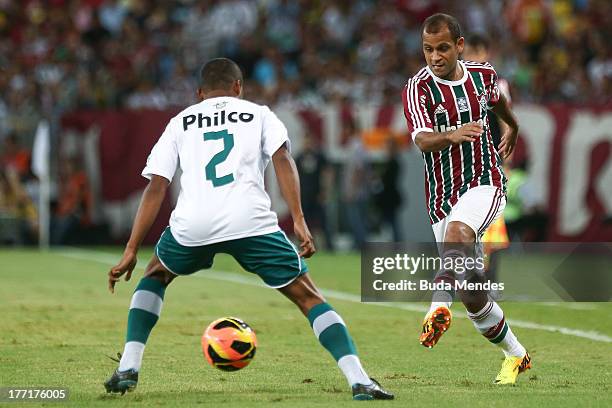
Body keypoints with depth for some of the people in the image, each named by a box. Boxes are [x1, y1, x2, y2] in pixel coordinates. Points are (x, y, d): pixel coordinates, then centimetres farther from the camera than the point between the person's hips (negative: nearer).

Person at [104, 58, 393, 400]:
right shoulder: (259, 114, 23)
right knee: (308, 297, 9)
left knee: (154, 278, 32)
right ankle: (360, 382, -6)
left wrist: (132, 251, 15)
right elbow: (282, 158, 3)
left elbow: (156, 187, 16)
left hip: (193, 225, 2)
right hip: (251, 222, -1)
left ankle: (128, 369, 19)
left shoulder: (180, 122, 26)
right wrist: (299, 220, -4)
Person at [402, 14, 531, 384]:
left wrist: (513, 126, 46)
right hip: (442, 197, 0)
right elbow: (423, 140, -26)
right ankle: (516, 355, 22)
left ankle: (440, 306, -50)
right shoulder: (419, 88, -9)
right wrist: (451, 135, -47)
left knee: (457, 231, -36)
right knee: (473, 298, 3)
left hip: (485, 183, 0)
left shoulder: (483, 74, 2)